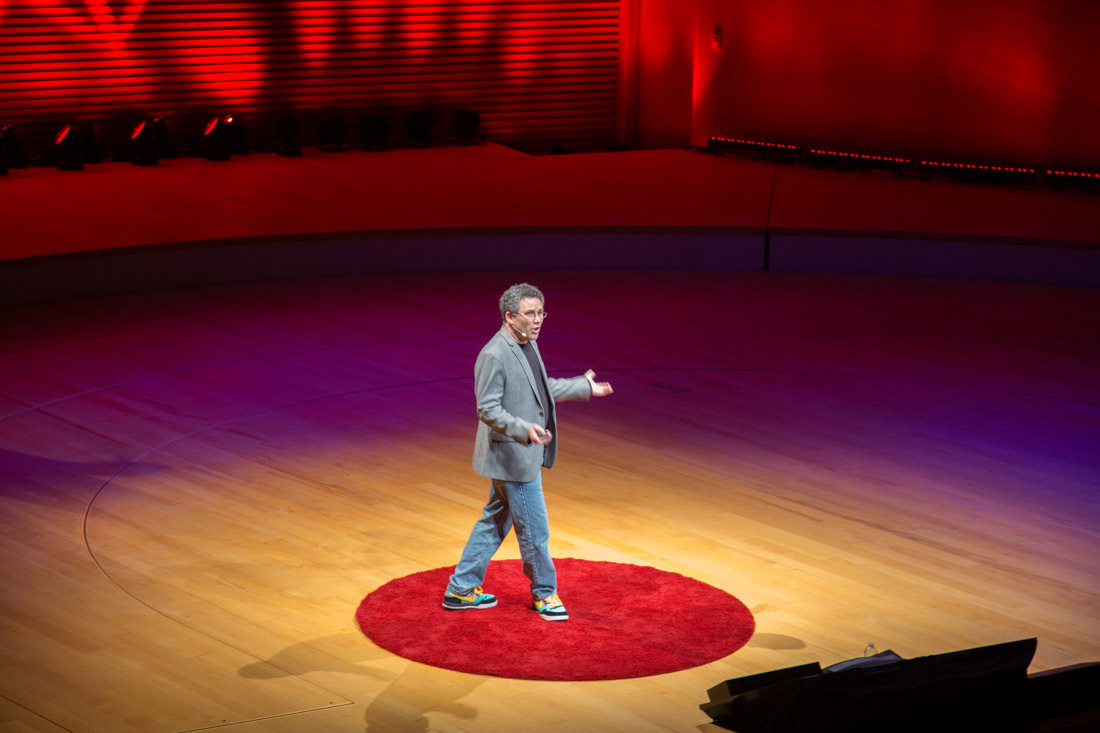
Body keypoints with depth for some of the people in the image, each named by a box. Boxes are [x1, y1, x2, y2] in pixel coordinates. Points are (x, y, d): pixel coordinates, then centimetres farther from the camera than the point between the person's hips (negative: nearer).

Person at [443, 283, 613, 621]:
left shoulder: (527, 344, 7)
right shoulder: (494, 356, -23)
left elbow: (541, 388, 22)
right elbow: (488, 409, -23)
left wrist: (584, 387, 27)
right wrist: (525, 430, -35)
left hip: (525, 453, 10)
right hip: (513, 455, -10)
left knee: (495, 520, 17)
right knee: (533, 528, 3)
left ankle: (461, 589, 27)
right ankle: (543, 593, 21)